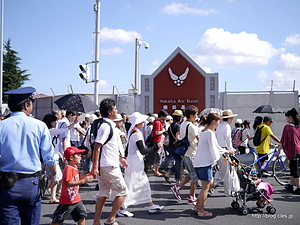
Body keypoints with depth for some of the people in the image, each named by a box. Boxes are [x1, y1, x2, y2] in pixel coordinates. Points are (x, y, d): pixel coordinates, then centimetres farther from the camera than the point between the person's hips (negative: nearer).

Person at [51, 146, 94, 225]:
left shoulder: (75, 167, 10)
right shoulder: (68, 168, -19)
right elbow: (69, 183, -27)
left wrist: (87, 176, 7)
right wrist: (83, 181, -28)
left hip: (76, 199, 9)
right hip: (67, 200, -9)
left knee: (82, 215, 12)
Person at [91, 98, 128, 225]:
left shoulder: (110, 125, 16)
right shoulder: (105, 126, -16)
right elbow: (97, 147, -21)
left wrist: (120, 158, 29)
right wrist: (94, 167, -24)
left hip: (106, 166, 10)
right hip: (109, 166, -10)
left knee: (103, 194, 12)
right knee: (122, 191, 0)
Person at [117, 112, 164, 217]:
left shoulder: (133, 132, 12)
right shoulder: (137, 134, -18)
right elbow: (143, 151, -19)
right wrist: (156, 146, -12)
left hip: (136, 163, 10)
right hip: (134, 162, -10)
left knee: (144, 183, 14)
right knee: (129, 185, -3)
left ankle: (151, 206, 21)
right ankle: (121, 209, 5)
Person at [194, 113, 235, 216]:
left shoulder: (203, 131, 16)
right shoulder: (210, 133, -15)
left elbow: (215, 147, 23)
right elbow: (214, 149, -13)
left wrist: (227, 151, 24)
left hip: (199, 162, 10)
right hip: (204, 163, -10)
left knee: (210, 184, 18)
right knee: (206, 187, -1)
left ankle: (198, 204, 24)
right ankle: (201, 211, 8)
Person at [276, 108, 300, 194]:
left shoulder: (287, 127, -13)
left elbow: (283, 140, -12)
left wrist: (279, 150, -6)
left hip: (292, 150, -7)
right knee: (293, 168, 17)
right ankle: (291, 185, 26)